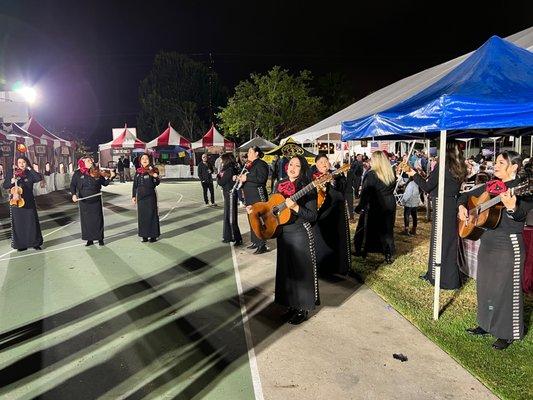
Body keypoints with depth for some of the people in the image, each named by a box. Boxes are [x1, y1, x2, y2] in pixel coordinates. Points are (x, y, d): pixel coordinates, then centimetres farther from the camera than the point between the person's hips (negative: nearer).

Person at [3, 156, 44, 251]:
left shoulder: (29, 174, 1)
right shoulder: (11, 172, 3)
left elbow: (39, 178, -18)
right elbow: (5, 186, 3)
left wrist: (30, 169, -15)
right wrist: (11, 181, -16)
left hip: (29, 202, 0)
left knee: (32, 223, 4)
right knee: (18, 224, 6)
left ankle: (35, 243, 14)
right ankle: (21, 245, 15)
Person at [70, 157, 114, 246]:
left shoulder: (96, 173, 3)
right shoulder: (78, 173, -1)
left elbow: (104, 183, 11)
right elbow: (72, 185, -1)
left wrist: (110, 177, -5)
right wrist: (74, 194, -16)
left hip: (96, 201, 1)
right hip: (84, 202, -1)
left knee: (98, 219, 5)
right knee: (86, 221, 5)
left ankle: (100, 238, 17)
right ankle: (89, 240, 16)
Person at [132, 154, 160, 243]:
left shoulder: (152, 171, -3)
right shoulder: (138, 172, 8)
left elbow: (156, 184, -11)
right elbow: (135, 185, 13)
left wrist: (155, 177, -30)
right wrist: (133, 196, 10)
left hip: (150, 196, -4)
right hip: (140, 196, 4)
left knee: (151, 215, -1)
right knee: (142, 215, 7)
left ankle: (153, 235, 8)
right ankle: (144, 235, 17)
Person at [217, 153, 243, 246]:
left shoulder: (229, 170, -18)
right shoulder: (232, 168, 10)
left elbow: (221, 182, -16)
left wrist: (218, 176, 1)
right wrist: (220, 176, -3)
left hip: (230, 195, -10)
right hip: (228, 195, 10)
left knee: (231, 217, -5)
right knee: (227, 216, 17)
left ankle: (237, 239, 1)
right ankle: (228, 236, 27)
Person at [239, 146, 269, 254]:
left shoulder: (261, 164, -10)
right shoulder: (250, 165, 18)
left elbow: (262, 178, -23)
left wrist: (247, 178, -21)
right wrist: (241, 178, 10)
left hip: (258, 196, -10)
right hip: (249, 197, 10)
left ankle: (262, 245, -4)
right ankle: (255, 242, 25)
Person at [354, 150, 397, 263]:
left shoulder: (371, 175, -16)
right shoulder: (392, 174, 2)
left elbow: (365, 193, -15)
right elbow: (392, 189, 12)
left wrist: (359, 207, -8)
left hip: (375, 206, -5)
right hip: (389, 206, 5)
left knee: (369, 228, 10)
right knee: (387, 229, 12)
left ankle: (364, 251, 22)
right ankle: (388, 255, 16)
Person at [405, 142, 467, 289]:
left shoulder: (443, 164, -16)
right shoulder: (459, 165, 7)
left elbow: (427, 187, -15)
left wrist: (414, 174, -3)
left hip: (442, 205, -8)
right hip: (453, 204, 8)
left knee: (439, 240, 3)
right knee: (450, 239, 16)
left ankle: (440, 278, 14)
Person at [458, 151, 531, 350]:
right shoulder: (491, 186, 9)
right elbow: (466, 195, 20)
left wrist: (512, 208, -48)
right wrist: (462, 207, 1)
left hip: (509, 246, -7)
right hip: (487, 242, 7)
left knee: (507, 289, 2)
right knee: (484, 286, 16)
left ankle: (508, 333, 17)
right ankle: (486, 324, 32)